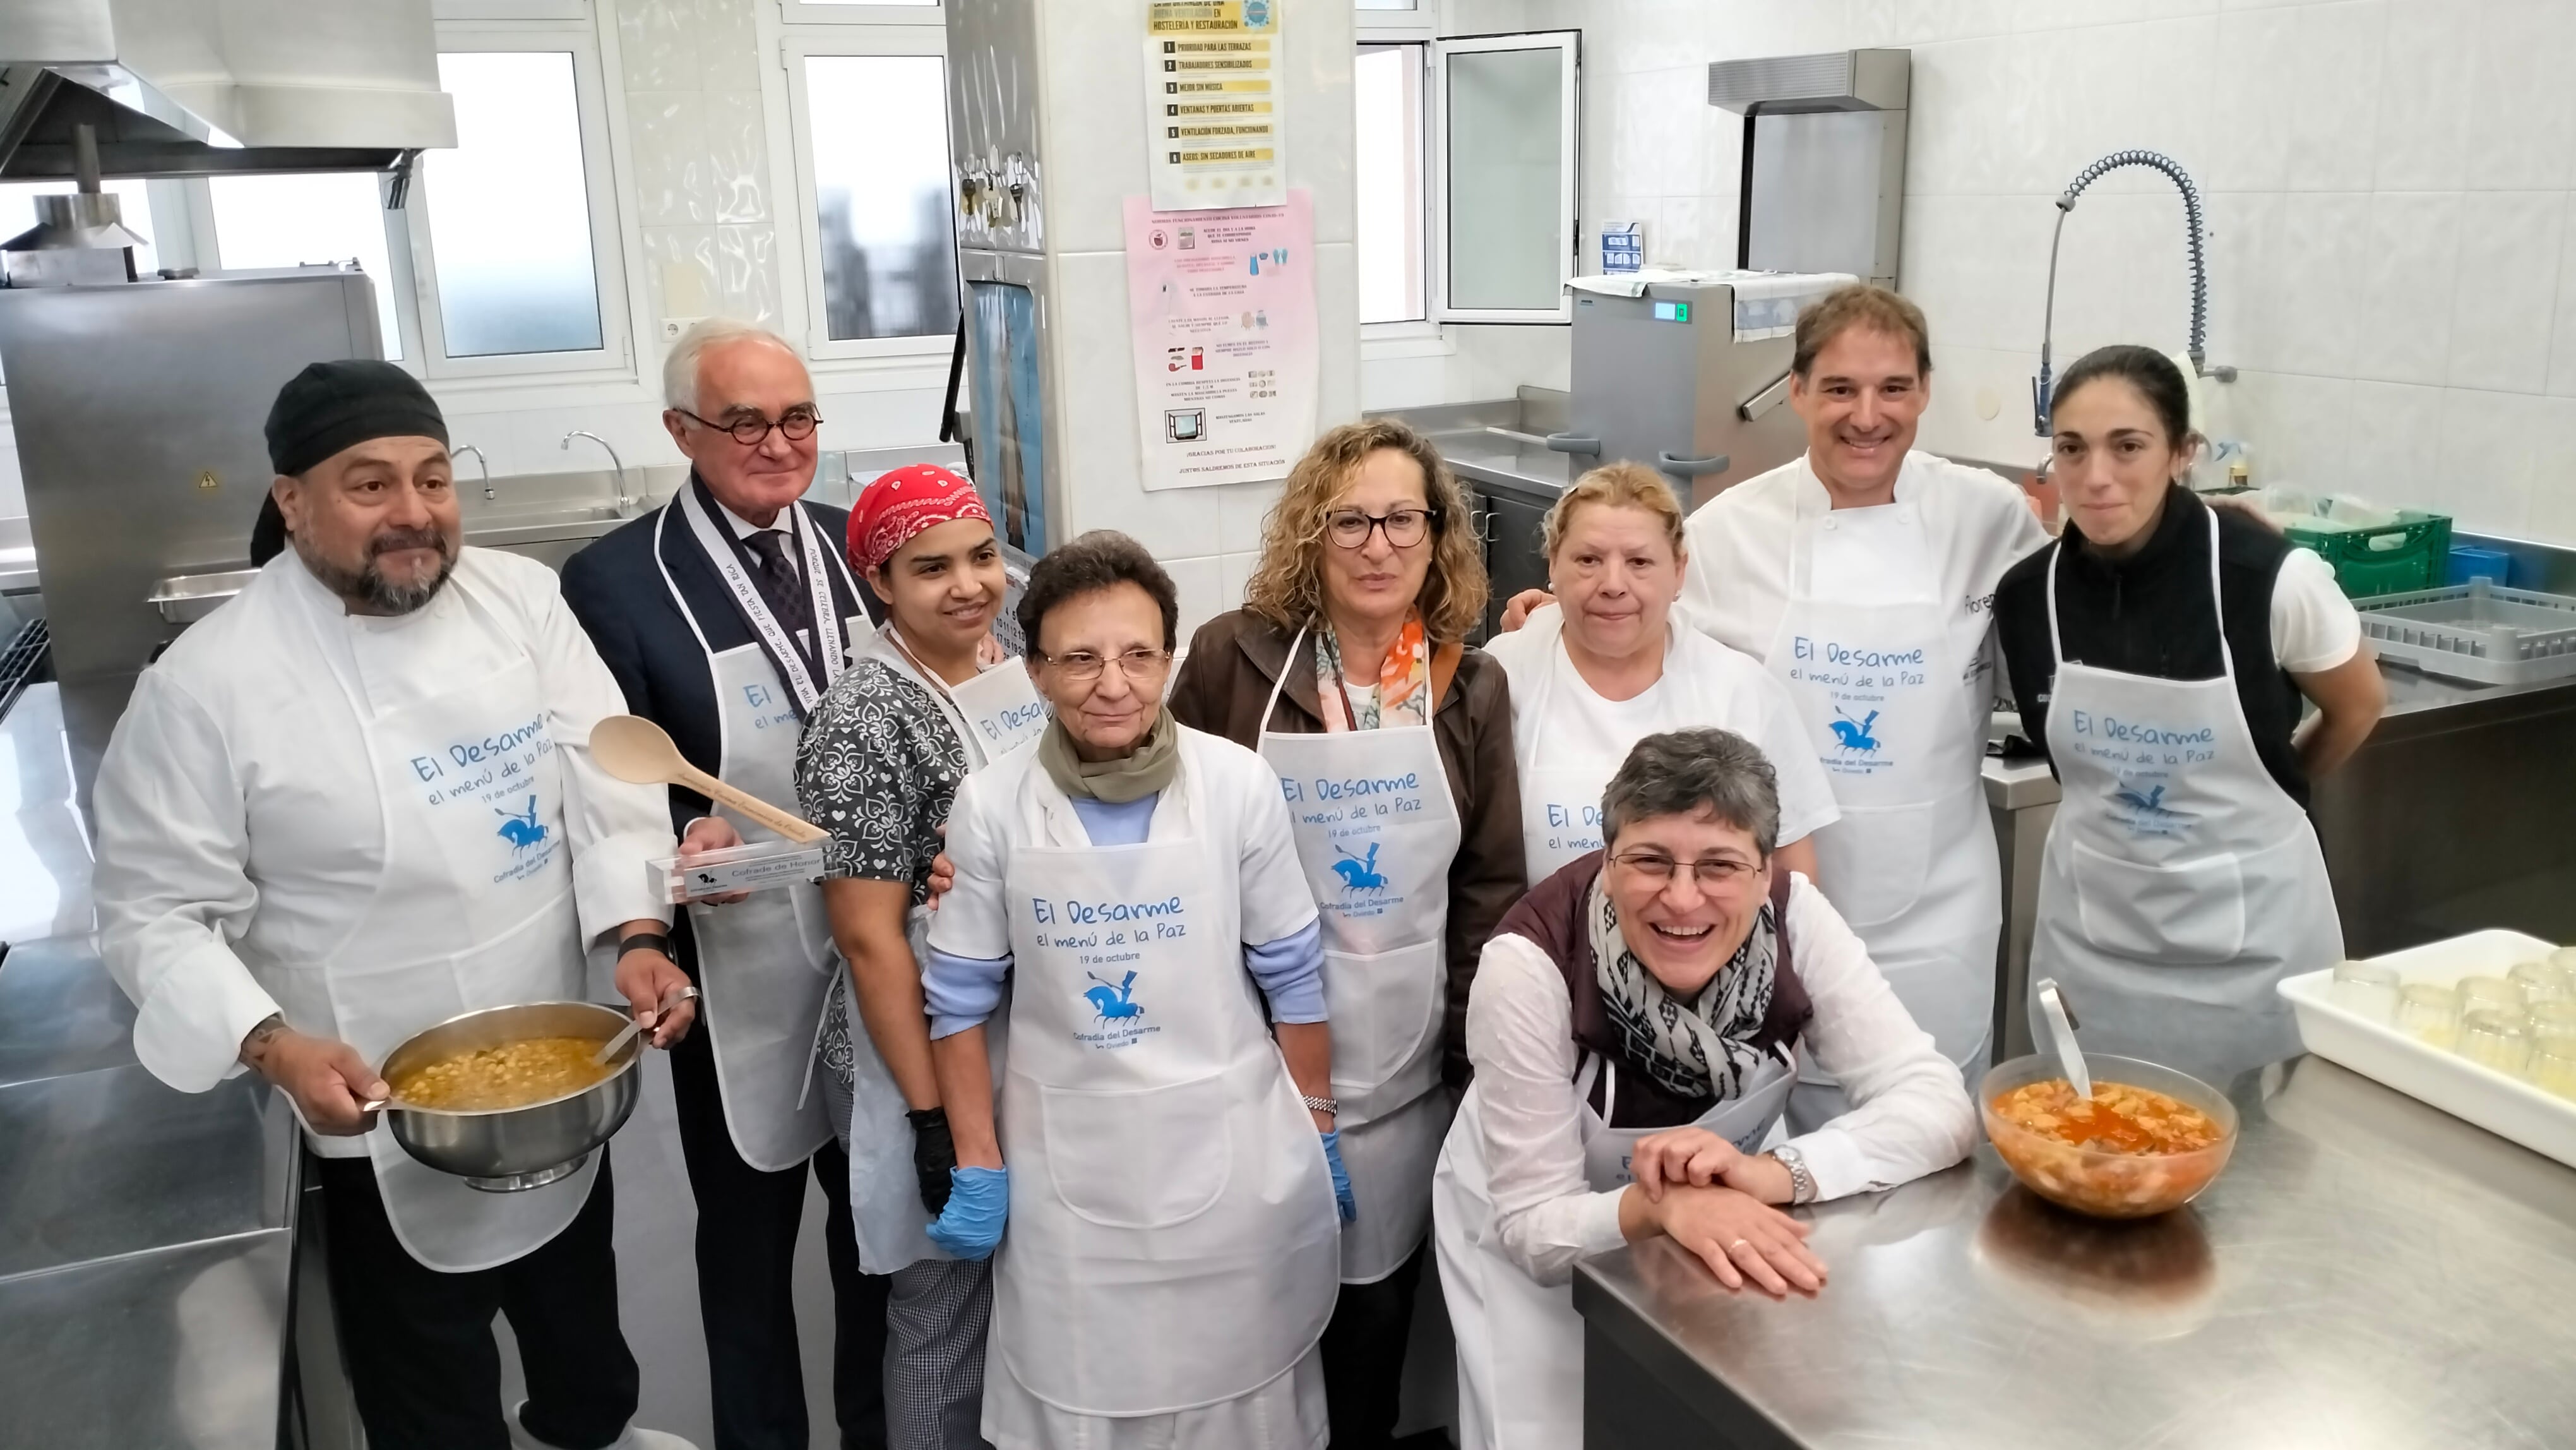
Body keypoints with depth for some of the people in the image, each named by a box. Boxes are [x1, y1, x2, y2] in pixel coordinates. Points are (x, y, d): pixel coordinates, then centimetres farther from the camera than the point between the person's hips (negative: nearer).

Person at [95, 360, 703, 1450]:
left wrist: (635, 935, -21)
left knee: (578, 1306, 29)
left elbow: (603, 776, -7)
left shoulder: (520, 599, -6)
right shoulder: (207, 683, -18)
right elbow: (156, 913, -13)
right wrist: (273, 1046, -28)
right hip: (386, 1122, -4)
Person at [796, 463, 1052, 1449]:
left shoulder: (1019, 675, 3)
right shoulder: (862, 721, -19)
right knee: (948, 1315, 10)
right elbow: (870, 939, -19)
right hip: (933, 1066, -7)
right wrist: (932, 1114, -19)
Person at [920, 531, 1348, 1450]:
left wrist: (1318, 1134, 4)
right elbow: (960, 998, 0)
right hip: (1064, 1165, 0)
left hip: (1230, 1151, 0)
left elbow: (1291, 976, -1)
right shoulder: (990, 805, -9)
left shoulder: (1239, 785, -10)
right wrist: (977, 1166, 0)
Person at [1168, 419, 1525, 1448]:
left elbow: (1492, 881, 4)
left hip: (1408, 1048, 2)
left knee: (1379, 1285, 14)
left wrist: (1477, 1050, 1)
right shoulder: (1233, 657, -7)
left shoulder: (1471, 686, 1)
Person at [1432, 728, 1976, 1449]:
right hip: (1540, 1239, -2)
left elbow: (1939, 1104, -26)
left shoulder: (1793, 916, -25)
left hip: (1726, 1222, 3)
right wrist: (1660, 1205, -48)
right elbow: (1536, 1226, -28)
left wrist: (1771, 1173, -41)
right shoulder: (1530, 964, -33)